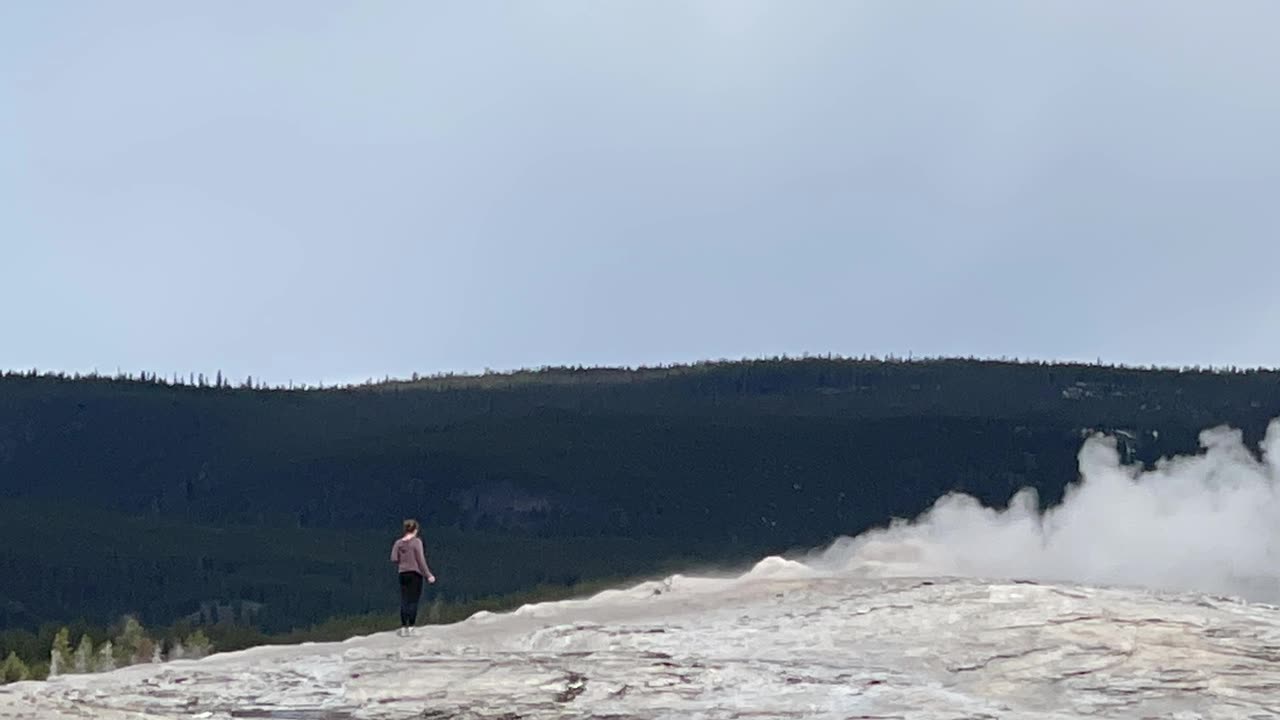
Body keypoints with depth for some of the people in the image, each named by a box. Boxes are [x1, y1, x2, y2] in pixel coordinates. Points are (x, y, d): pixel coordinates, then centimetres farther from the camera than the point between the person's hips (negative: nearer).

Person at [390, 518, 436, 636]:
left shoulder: (398, 543, 4)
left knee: (404, 601, 8)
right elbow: (421, 560, -11)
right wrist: (428, 575, -6)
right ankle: (411, 627, -2)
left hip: (403, 574, 4)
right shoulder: (416, 541, -9)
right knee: (413, 601, 0)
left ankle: (403, 627, 8)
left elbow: (393, 558, -3)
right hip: (415, 573, -4)